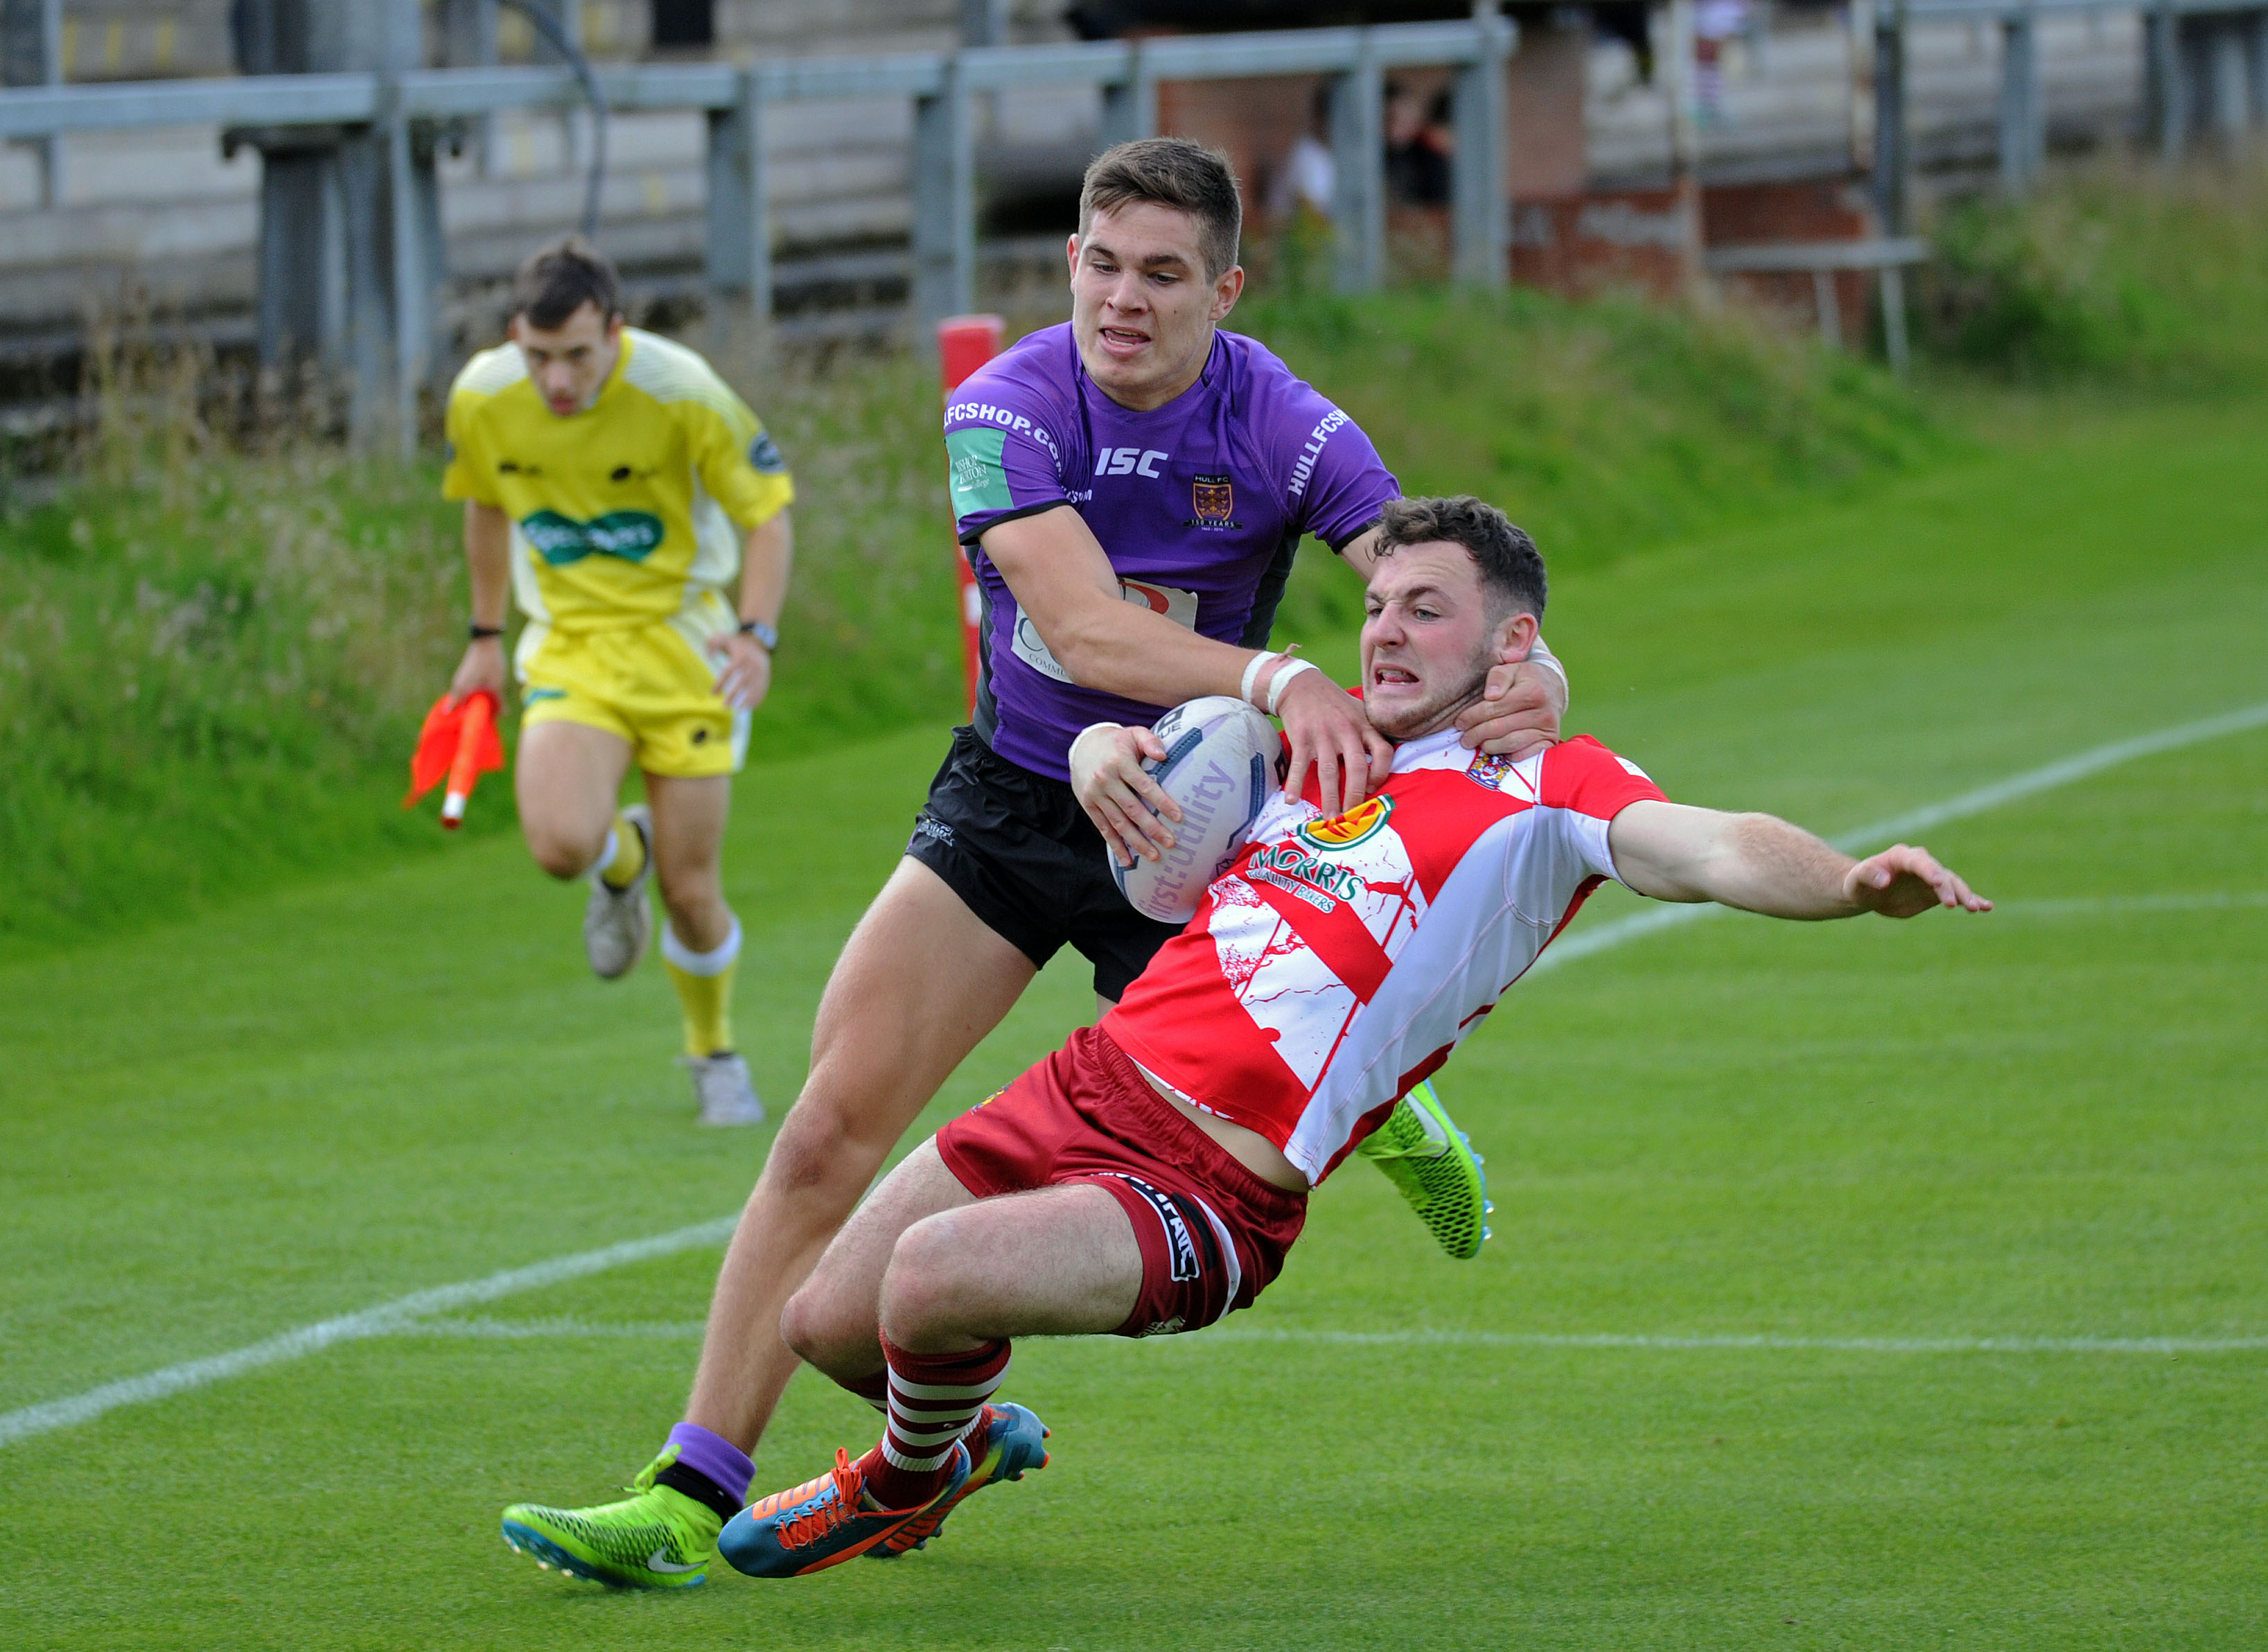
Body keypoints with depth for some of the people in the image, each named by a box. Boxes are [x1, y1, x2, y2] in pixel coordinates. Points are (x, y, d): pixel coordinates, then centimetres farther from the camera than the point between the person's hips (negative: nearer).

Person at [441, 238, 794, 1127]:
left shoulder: (681, 392, -18)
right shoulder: (482, 398, -9)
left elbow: (767, 512, -8)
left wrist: (756, 634, -22)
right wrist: (486, 637, 18)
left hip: (682, 638, -2)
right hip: (570, 644, 2)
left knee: (691, 890, -3)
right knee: (562, 842, -26)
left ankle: (714, 1054, 28)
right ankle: (623, 859, 14)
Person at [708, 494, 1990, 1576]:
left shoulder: (1548, 789, -4)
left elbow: (1711, 851, -22)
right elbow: (1111, 750, 27)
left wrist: (1851, 882, -43)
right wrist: (1104, 754, 1)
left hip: (1203, 1197, -7)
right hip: (1088, 1087, 7)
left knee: (932, 1278, -27)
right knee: (825, 1325, 11)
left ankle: (906, 1485, 9)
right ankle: (968, 1433, 47)